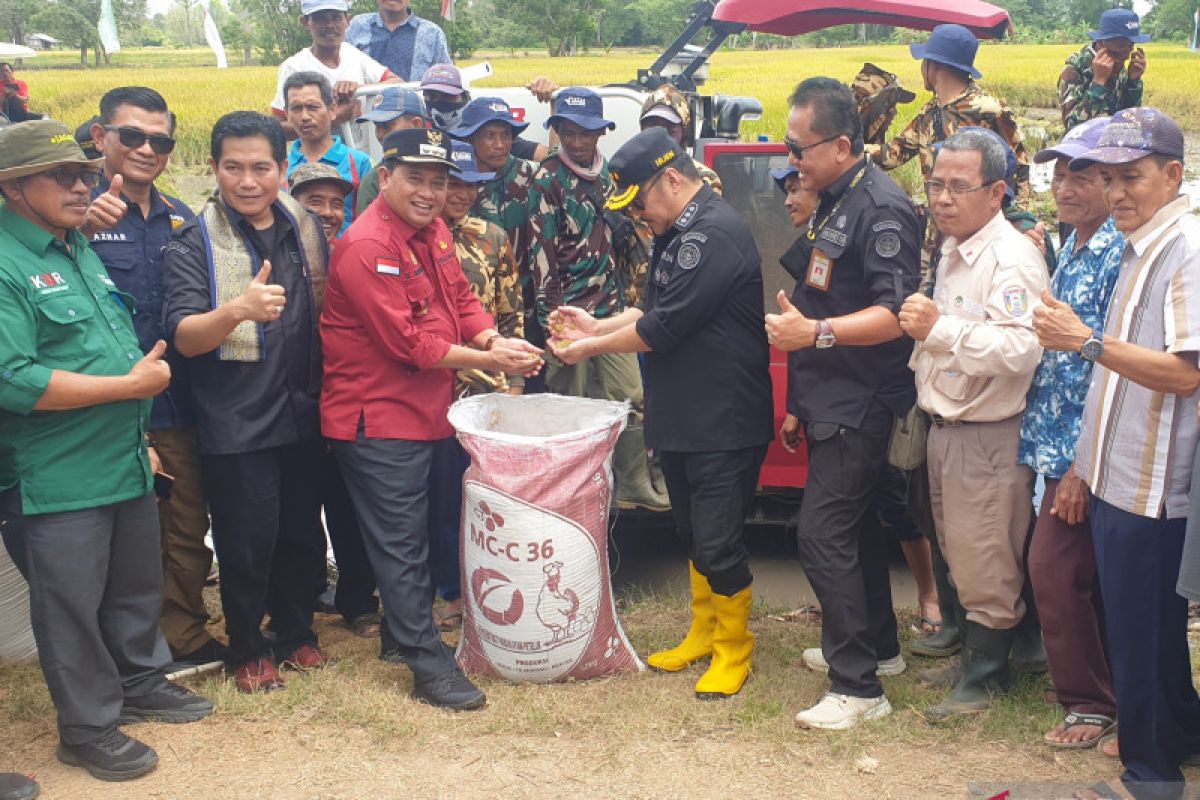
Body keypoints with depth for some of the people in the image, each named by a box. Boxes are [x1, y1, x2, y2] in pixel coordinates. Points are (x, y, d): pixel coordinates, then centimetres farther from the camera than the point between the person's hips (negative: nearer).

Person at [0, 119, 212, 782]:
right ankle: (87, 727, 22)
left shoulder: (81, 250, 13)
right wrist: (130, 384, -21)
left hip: (127, 463, 8)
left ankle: (141, 683, 41)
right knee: (71, 605, 6)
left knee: (137, 588, 21)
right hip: (59, 478, -8)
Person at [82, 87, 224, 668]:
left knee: (188, 529, 13)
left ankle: (186, 636, 30)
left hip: (178, 406, 5)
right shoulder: (82, 212, -6)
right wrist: (85, 232, -33)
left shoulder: (183, 220, 11)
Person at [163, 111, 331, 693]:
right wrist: (238, 309, -40)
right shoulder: (194, 244, -10)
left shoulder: (305, 228, 4)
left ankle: (295, 632, 35)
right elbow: (184, 337, -20)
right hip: (235, 424, -4)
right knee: (247, 543, 3)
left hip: (304, 415, 5)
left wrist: (328, 390, 10)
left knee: (303, 533, 14)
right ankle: (247, 649, 25)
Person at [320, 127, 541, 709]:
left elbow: (461, 300, 10)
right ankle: (427, 663, 5)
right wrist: (489, 360, -19)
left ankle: (401, 633, 35)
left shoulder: (433, 233, 8)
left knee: (412, 533, 20)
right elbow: (409, 343, -23)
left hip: (427, 410, 9)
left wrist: (497, 341, -11)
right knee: (401, 543, -1)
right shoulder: (365, 247, -21)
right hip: (379, 417, -9)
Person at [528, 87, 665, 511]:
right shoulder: (548, 178, -5)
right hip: (569, 311, -5)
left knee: (631, 397, 5)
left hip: (612, 309, 5)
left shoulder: (611, 174, 12)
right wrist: (552, 317, -14)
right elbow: (542, 250, -10)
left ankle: (635, 485, 16)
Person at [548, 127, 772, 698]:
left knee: (717, 541, -2)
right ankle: (703, 635, 33)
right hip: (680, 416, 10)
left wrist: (592, 348, -10)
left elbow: (663, 327, -22)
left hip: (725, 420, -10)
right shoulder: (678, 233, 12)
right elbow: (653, 308, 18)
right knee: (692, 532, 19)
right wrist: (596, 326, 4)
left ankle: (734, 650, 16)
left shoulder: (715, 234, -21)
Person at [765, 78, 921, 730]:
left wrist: (816, 332, -34)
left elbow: (895, 313, -24)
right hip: (830, 401, 10)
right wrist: (799, 403, 21)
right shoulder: (831, 203, 13)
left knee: (823, 534, -10)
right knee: (854, 526, 18)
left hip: (860, 404, -10)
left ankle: (858, 687, -2)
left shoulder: (882, 209, -17)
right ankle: (878, 646, 34)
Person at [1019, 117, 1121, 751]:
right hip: (1060, 440, 9)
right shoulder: (1071, 249, 13)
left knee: (1054, 568, -4)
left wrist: (1084, 465, -21)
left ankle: (1090, 702, 12)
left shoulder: (1119, 255, -16)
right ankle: (1108, 696, 29)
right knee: (1091, 577, 16)